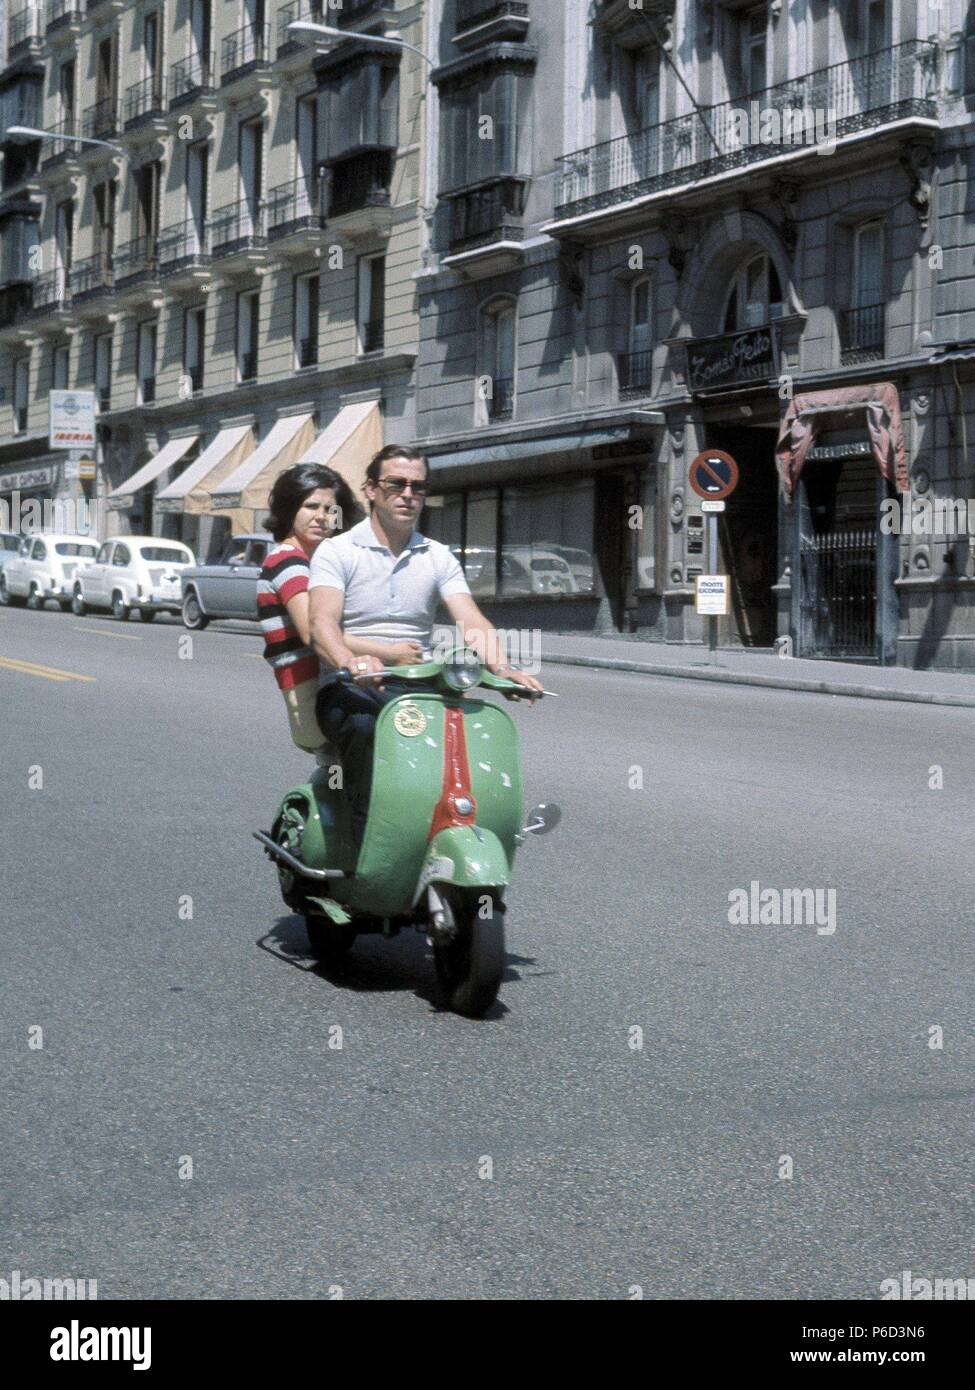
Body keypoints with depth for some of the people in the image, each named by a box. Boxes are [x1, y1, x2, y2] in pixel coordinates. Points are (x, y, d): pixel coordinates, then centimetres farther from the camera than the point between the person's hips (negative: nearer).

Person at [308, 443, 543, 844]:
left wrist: (500, 666, -24)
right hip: (351, 688, -3)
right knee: (365, 727, -38)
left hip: (417, 687, 3)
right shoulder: (336, 551, 2)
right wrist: (351, 661, -39)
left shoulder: (439, 558, 14)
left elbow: (473, 622, 0)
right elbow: (322, 623, -15)